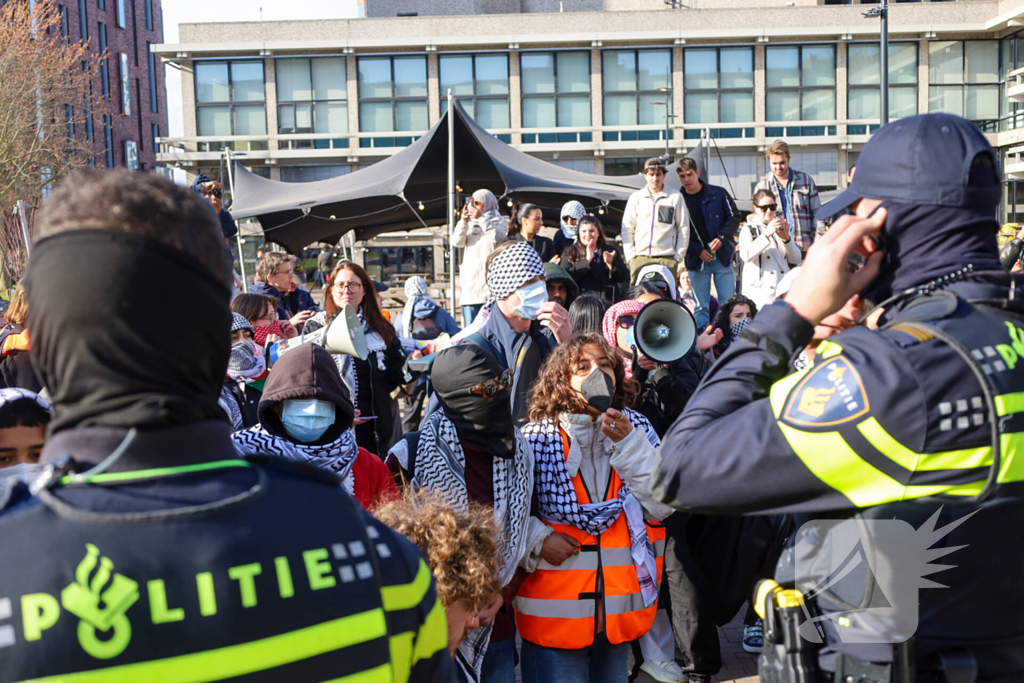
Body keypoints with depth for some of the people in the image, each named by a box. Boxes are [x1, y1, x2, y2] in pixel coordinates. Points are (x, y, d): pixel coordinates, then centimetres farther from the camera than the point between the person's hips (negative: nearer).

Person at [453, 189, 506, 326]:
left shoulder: (498, 221, 10)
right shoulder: (470, 223, 18)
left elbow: (497, 236, -11)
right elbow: (457, 242, 5)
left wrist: (481, 218, -13)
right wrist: (463, 222, -8)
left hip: (490, 278, -3)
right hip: (470, 279, 3)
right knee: (470, 326, 1)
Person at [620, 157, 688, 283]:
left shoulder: (675, 197, 7)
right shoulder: (636, 197, 11)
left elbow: (684, 229, 9)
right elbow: (627, 229, 12)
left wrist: (678, 256, 2)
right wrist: (630, 256, 3)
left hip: (667, 259, -1)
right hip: (640, 257, 1)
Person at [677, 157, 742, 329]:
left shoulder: (718, 193, 3)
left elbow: (735, 217, 5)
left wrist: (722, 238, -11)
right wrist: (697, 251, -10)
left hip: (722, 257, 0)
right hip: (696, 260, 0)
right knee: (701, 307, 2)